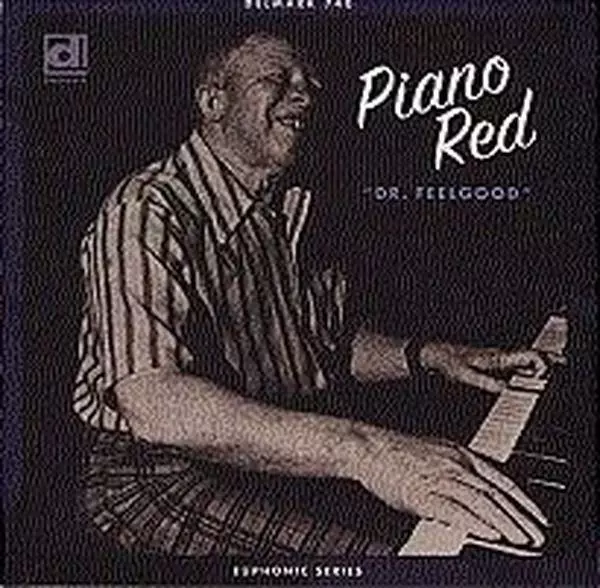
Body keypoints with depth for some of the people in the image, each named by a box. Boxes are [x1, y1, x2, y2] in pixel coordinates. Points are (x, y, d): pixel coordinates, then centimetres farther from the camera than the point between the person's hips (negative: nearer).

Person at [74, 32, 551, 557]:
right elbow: (153, 403, -33)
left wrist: (431, 356, 2)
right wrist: (362, 450, -42)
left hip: (279, 454, 8)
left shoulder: (292, 214, 13)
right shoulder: (146, 213, -18)